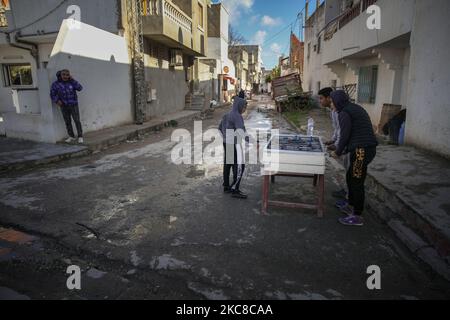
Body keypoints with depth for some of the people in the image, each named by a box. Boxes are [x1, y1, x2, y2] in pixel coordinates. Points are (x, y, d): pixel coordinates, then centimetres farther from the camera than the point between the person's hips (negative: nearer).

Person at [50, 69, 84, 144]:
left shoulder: (72, 82, -3)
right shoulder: (56, 84, -4)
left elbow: (80, 88, -17)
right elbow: (52, 94, 0)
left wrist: (73, 80, -17)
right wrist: (57, 101, -17)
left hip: (73, 105, -1)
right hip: (64, 106, 2)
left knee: (77, 121, -4)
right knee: (67, 122, 7)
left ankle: (80, 137, 4)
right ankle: (71, 137, 18)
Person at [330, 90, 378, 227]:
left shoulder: (344, 113, -9)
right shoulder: (356, 108, 20)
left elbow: (345, 135, -12)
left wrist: (338, 152, 3)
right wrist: (345, 150, 22)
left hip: (361, 151, -10)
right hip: (368, 148, 10)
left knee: (357, 182, -2)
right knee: (350, 177, 21)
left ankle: (357, 217, 8)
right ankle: (351, 206, 35)